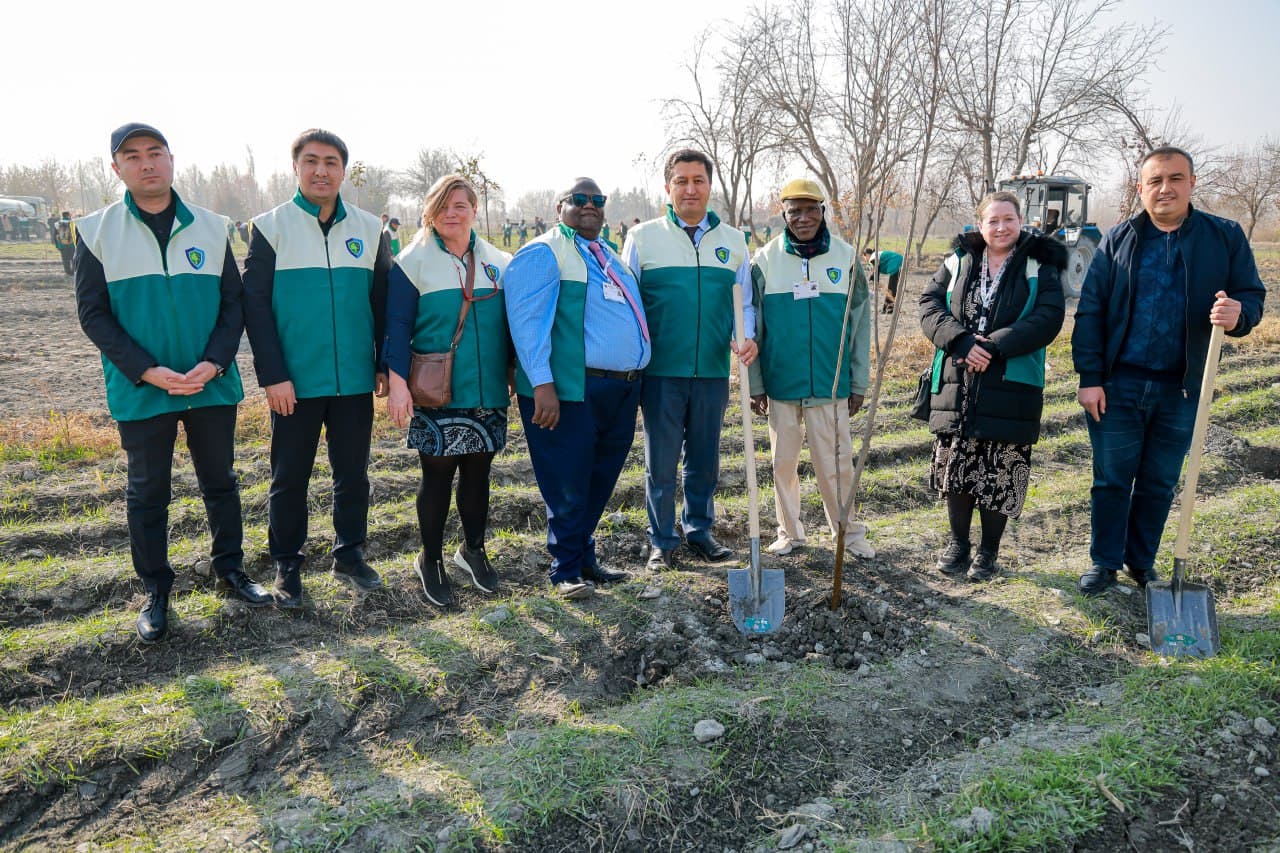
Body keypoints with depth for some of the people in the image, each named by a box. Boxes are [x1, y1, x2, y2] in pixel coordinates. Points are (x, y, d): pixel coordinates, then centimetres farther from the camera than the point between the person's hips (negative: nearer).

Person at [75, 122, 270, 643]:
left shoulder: (211, 228, 3)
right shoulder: (96, 232, -1)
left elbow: (234, 303, 3)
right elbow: (93, 313, -3)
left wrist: (215, 362, -13)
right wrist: (147, 371, -15)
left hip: (212, 385, 2)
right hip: (140, 392, -1)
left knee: (220, 481, 13)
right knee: (147, 493, 9)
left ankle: (230, 569, 30)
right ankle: (156, 591, 23)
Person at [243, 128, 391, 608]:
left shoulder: (369, 229, 6)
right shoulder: (270, 226, -1)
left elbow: (383, 300, 9)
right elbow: (255, 304, -5)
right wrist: (272, 375, -11)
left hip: (355, 380, 3)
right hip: (294, 383, -2)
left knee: (353, 473, 11)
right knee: (289, 478, 8)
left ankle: (350, 555, 27)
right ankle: (286, 566, 22)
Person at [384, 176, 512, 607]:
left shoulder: (498, 262, 8)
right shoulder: (413, 261, -4)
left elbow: (511, 323, 14)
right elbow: (397, 326, -8)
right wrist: (397, 382, -16)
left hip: (487, 393, 4)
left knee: (478, 472, 13)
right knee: (437, 474, 4)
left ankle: (473, 549, 32)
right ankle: (430, 560, 21)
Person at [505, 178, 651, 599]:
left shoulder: (610, 256, 21)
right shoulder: (544, 254, -5)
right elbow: (527, 319, -15)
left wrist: (633, 380, 20)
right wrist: (541, 383, -24)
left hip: (621, 390, 8)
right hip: (572, 391, -8)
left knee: (599, 482, 15)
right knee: (568, 486, -1)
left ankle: (585, 557, 28)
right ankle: (566, 571, 13)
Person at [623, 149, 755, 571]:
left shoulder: (733, 240, 10)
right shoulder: (642, 237, 3)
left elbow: (745, 302, 13)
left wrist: (746, 337, -7)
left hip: (713, 371, 2)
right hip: (661, 372, -2)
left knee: (705, 460, 12)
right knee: (661, 461, 4)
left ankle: (699, 531, 28)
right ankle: (662, 541, 18)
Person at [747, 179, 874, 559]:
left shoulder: (846, 256, 1)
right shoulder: (765, 260, 0)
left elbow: (861, 324, 4)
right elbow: (752, 327, 3)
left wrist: (859, 382, 3)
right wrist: (755, 384, 0)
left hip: (831, 384, 0)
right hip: (781, 383, 1)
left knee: (836, 461, 5)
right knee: (783, 461, 10)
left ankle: (848, 531, 21)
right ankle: (789, 531, 25)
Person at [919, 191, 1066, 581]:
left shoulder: (1039, 267, 2)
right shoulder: (958, 262, 9)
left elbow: (1048, 318, -10)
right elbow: (930, 304, 0)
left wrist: (994, 347, -20)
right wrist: (961, 341, -16)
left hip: (1010, 389, -2)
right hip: (956, 385, 2)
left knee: (999, 476, 4)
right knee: (955, 469, 9)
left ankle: (988, 551, 21)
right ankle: (958, 542, 27)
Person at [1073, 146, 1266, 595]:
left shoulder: (1225, 237, 2)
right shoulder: (1118, 240, 0)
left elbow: (1252, 296, 3)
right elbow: (1089, 313, -2)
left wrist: (1238, 315, -22)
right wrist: (1090, 378, -9)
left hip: (1180, 390, 1)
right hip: (1118, 386, -1)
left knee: (1159, 485, 12)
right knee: (1111, 479, 6)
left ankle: (1142, 562, 29)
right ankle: (1104, 562, 20)